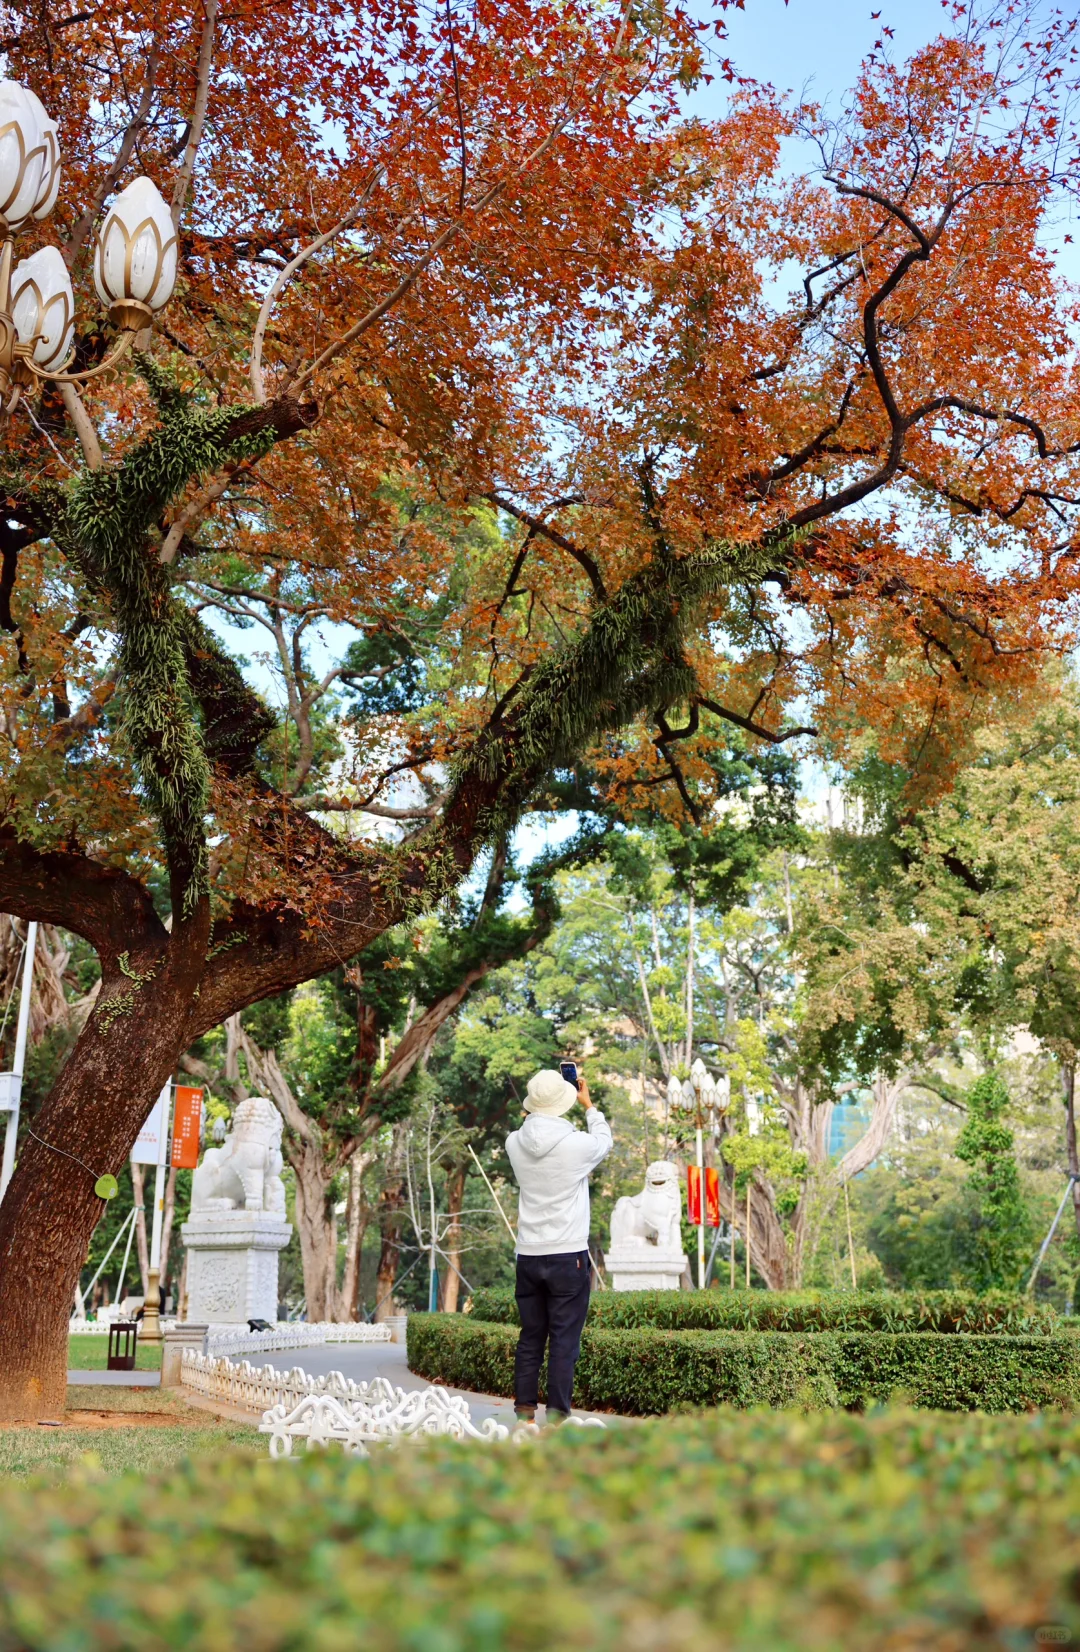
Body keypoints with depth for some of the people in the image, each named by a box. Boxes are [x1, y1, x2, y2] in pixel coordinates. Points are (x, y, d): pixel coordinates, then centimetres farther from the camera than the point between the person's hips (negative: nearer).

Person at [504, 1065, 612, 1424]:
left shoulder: (516, 1144, -2)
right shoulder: (577, 1144, -13)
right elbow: (604, 1141, 11)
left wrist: (540, 1098, 25)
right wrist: (589, 1105, 24)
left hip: (528, 1256, 4)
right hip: (568, 1256, -4)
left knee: (530, 1337, 12)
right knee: (564, 1339, 1)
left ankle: (524, 1408, 16)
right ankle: (557, 1412, 2)